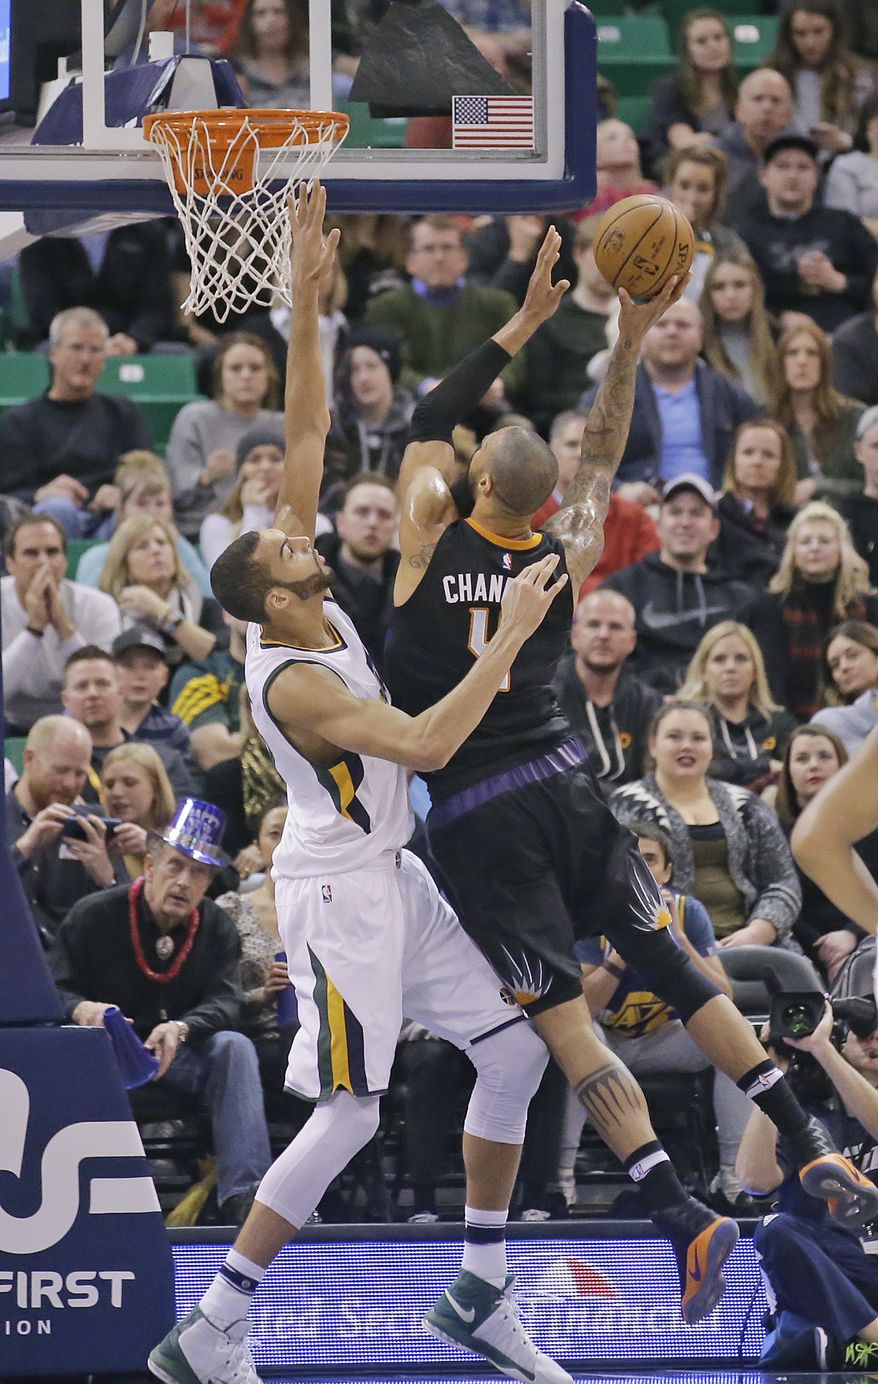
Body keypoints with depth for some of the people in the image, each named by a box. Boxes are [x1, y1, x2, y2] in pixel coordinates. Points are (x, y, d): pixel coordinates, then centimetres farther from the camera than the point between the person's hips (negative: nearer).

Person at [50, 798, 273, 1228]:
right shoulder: (92, 917, -6)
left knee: (234, 1046, -26)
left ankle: (242, 1191, -36)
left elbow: (224, 1003, -9)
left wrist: (180, 1029, -32)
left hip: (177, 1057, 3)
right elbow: (53, 993, -7)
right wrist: (83, 1010, -33)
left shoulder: (216, 928, 2)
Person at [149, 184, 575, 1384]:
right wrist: (510, 637, -26)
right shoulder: (293, 681, -24)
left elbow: (306, 437, 0)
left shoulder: (306, 599, -2)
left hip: (392, 877, 9)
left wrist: (306, 299, -7)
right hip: (336, 892, -9)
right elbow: (428, 743, -31)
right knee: (348, 1116, -10)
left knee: (515, 1050, 9)